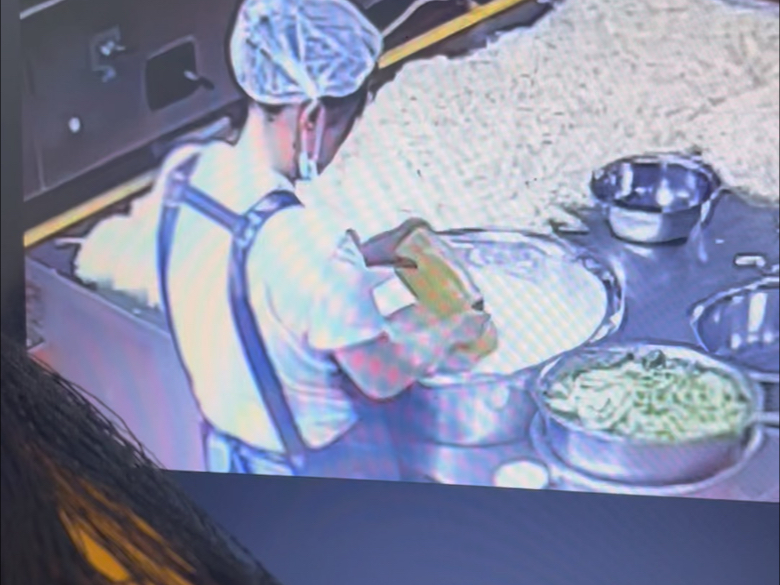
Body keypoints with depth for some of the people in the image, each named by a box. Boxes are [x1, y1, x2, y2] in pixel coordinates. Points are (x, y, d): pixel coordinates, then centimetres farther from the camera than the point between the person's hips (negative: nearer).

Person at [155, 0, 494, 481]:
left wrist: (362, 256, 4)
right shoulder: (300, 239, -37)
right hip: (325, 473, -6)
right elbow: (381, 377, -22)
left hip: (230, 451, 7)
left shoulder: (184, 172, -15)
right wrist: (446, 335, -4)